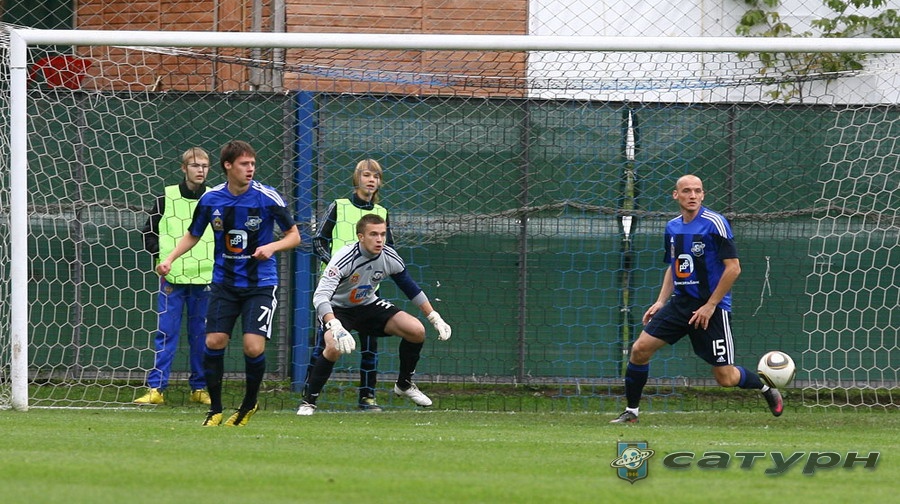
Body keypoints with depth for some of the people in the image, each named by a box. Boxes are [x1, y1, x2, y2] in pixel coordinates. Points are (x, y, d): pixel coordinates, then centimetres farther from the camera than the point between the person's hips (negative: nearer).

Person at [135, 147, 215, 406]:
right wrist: (161, 258, -3)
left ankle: (199, 388, 14)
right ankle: (156, 388, -4)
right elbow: (148, 232, 8)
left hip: (204, 279, 1)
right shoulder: (167, 197, 2)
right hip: (172, 277, -1)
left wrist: (215, 261, 3)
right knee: (165, 333, -4)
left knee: (201, 335, 6)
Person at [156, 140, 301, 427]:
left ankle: (250, 404, 12)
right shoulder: (210, 200, -2)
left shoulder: (268, 198, -9)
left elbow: (294, 236, 0)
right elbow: (193, 236, 14)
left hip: (260, 284, -2)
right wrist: (169, 259, -1)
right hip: (224, 282, 3)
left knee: (253, 347, -14)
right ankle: (215, 409, 12)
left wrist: (272, 247, -19)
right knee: (214, 342, -7)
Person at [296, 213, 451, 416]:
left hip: (368, 305, 5)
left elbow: (412, 289, 4)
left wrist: (436, 319, 0)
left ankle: (404, 384, 12)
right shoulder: (344, 258, -32)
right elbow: (320, 296, -42)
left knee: (416, 331, -11)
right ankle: (308, 402, -17)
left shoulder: (390, 258, -15)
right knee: (334, 347, -35)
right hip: (337, 309, -5)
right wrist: (337, 329, -57)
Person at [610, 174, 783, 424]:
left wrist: (710, 305, -15)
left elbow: (733, 267, -15)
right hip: (681, 302, 6)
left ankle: (766, 388, 26)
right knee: (640, 349, -8)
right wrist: (661, 302, 9)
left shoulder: (715, 223, -13)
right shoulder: (672, 227, 8)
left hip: (712, 307, -6)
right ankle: (631, 411, 7)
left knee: (725, 378, -4)